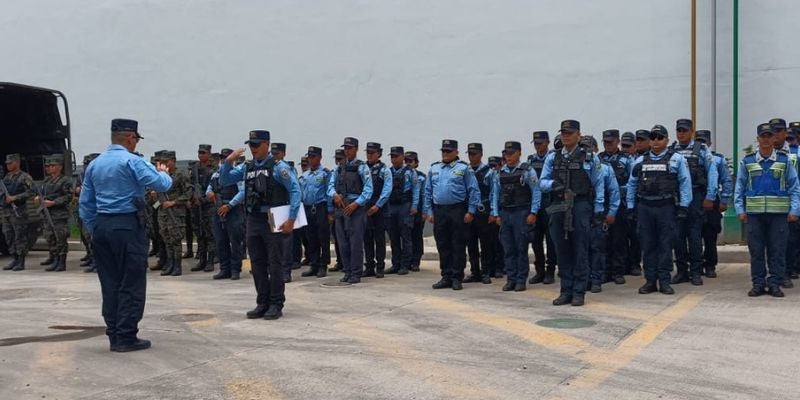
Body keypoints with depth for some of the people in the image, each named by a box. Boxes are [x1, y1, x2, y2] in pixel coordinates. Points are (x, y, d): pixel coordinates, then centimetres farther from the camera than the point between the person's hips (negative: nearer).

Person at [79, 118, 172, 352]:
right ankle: (126, 337, -1)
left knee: (110, 283, 10)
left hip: (102, 227, 7)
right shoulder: (131, 161, -9)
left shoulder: (95, 164, 12)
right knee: (131, 284, -1)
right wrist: (163, 172, 8)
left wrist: (94, 231, 17)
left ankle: (114, 335, 14)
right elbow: (163, 185, -14)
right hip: (128, 226, -7)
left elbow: (85, 204, 13)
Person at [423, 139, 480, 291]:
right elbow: (428, 192, 13)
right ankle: (446, 277, 17)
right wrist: (429, 212, 6)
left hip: (458, 211, -4)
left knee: (458, 246, 0)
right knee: (443, 246, 8)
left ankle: (457, 278, 6)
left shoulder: (464, 168, -1)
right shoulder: (434, 169, 12)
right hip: (439, 211, 4)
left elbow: (474, 191, -4)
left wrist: (470, 211, -9)